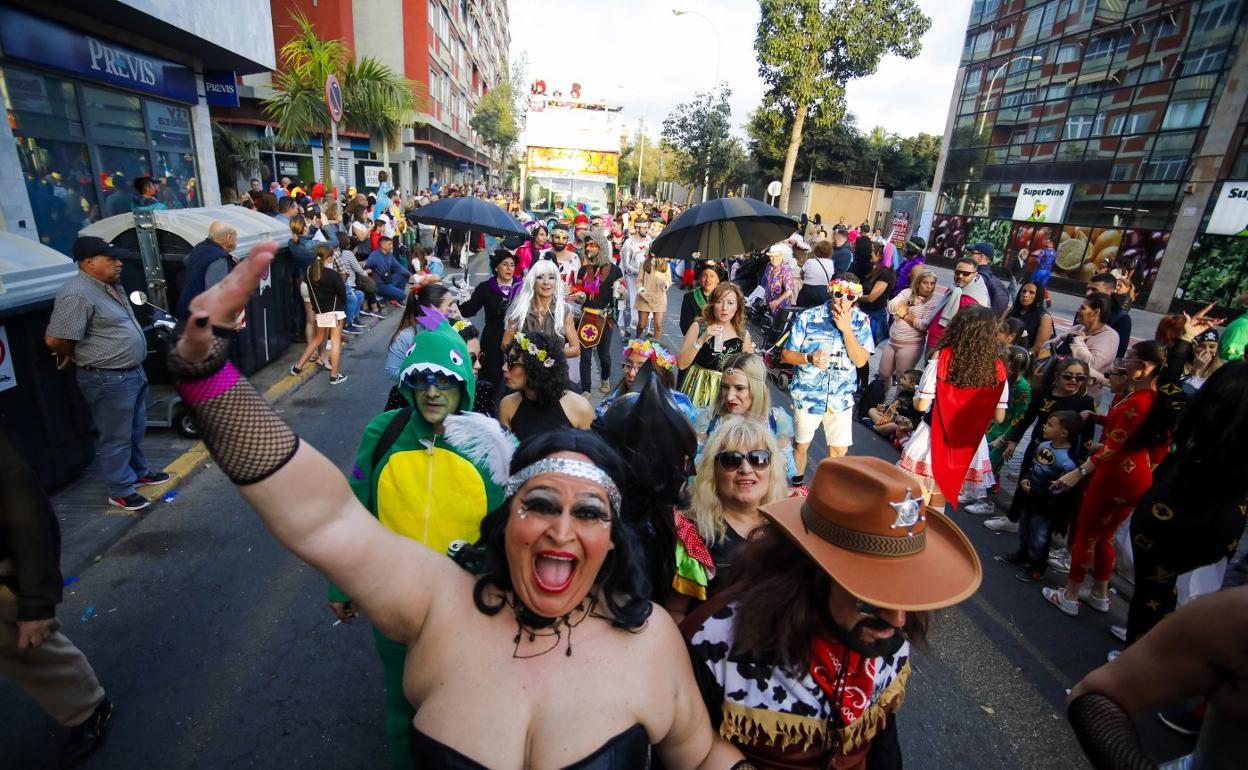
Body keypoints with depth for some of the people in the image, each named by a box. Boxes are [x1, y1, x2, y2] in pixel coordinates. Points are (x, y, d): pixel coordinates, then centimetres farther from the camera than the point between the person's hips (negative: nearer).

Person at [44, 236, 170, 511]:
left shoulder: (112, 285, 8)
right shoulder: (77, 295, -21)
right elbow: (54, 339, -23)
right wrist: (74, 355, -3)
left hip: (133, 371, 9)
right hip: (108, 379, -9)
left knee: (136, 430, 22)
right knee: (116, 437, 3)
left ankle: (139, 472, 38)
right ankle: (120, 491, 15)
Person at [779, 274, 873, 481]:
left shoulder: (861, 321, -5)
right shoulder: (808, 317, -12)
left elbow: (861, 360, -13)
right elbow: (785, 354, -8)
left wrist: (846, 328, -23)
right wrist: (809, 358, -27)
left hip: (841, 397, 2)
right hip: (808, 395, -2)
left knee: (839, 449, 12)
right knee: (801, 445, 14)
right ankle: (796, 485, 37)